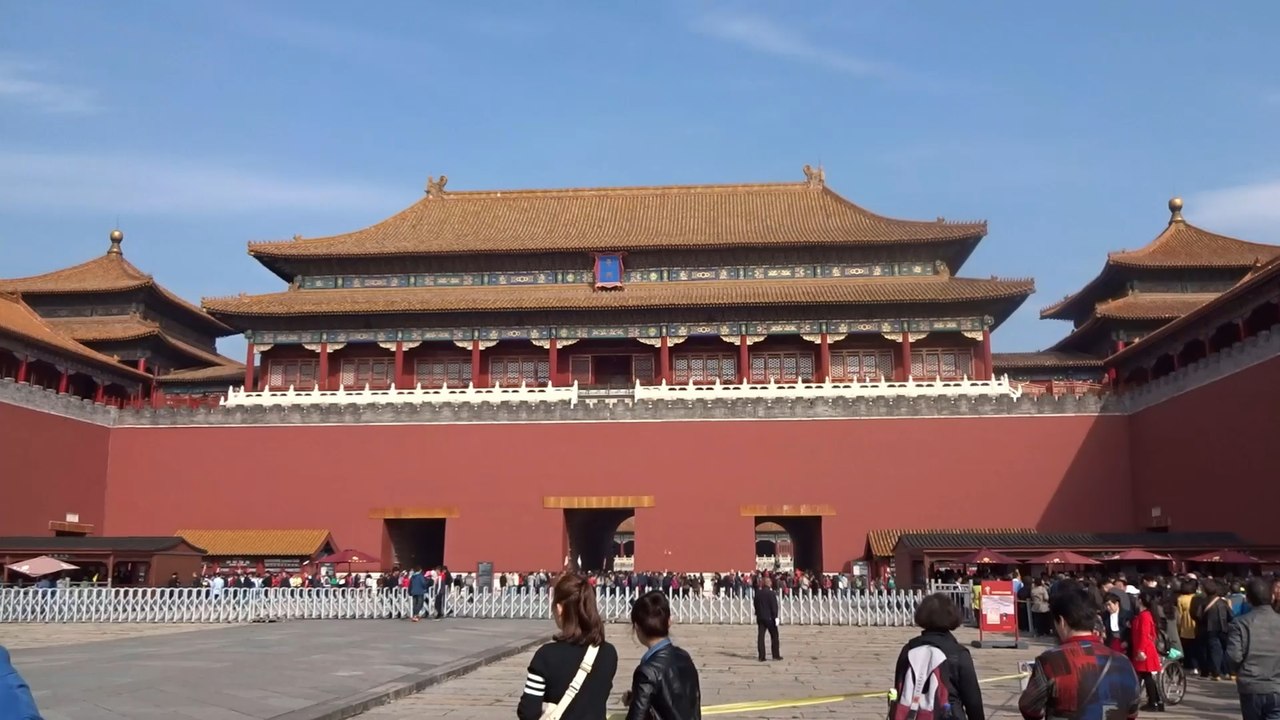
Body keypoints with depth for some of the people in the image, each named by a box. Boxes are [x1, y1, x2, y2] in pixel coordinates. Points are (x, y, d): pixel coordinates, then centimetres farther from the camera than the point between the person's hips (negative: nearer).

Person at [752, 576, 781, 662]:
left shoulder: (758, 593, 4)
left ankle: (761, 656, 3)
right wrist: (775, 617, -12)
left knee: (760, 636, 5)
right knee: (774, 636, 7)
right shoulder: (771, 593, -12)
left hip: (760, 617, 5)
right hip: (769, 617, -5)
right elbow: (774, 606, -15)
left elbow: (754, 604, 11)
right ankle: (776, 655, 7)